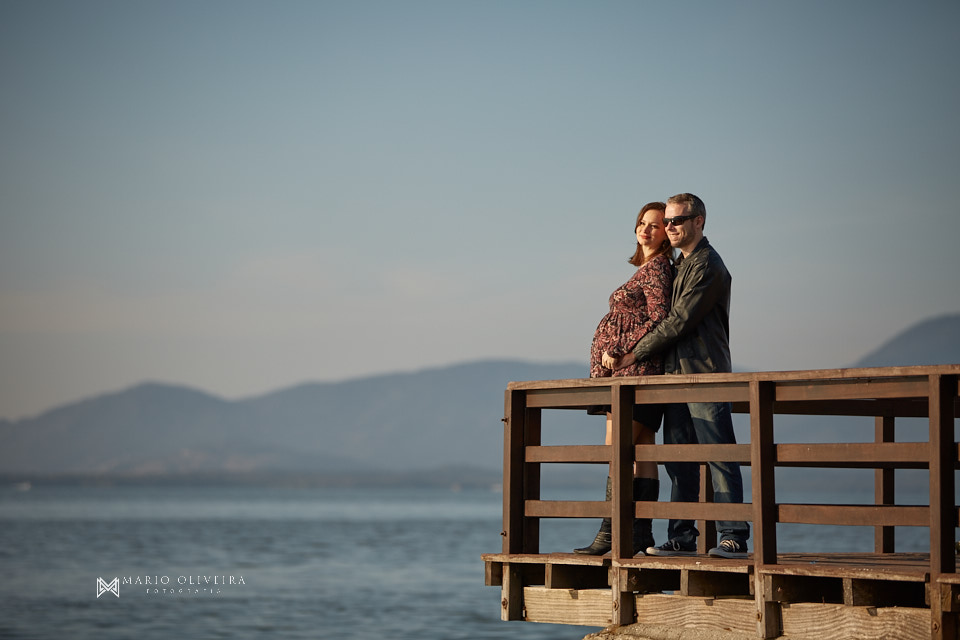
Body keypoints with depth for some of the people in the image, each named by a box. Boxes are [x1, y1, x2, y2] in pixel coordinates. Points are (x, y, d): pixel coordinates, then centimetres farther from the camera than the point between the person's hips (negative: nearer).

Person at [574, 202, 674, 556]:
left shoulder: (656, 268, -9)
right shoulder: (647, 269, 20)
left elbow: (659, 318, -18)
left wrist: (619, 351, -16)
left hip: (636, 367, -10)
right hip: (628, 370, 10)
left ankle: (610, 532, -16)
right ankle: (641, 533, 6)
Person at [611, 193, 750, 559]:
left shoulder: (707, 266, -9)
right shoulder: (680, 265, 21)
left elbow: (679, 322, -14)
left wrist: (638, 353, -7)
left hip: (705, 374, -9)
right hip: (677, 374, 9)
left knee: (720, 458, -8)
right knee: (679, 461, 8)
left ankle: (734, 538, -8)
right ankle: (682, 539, 12)